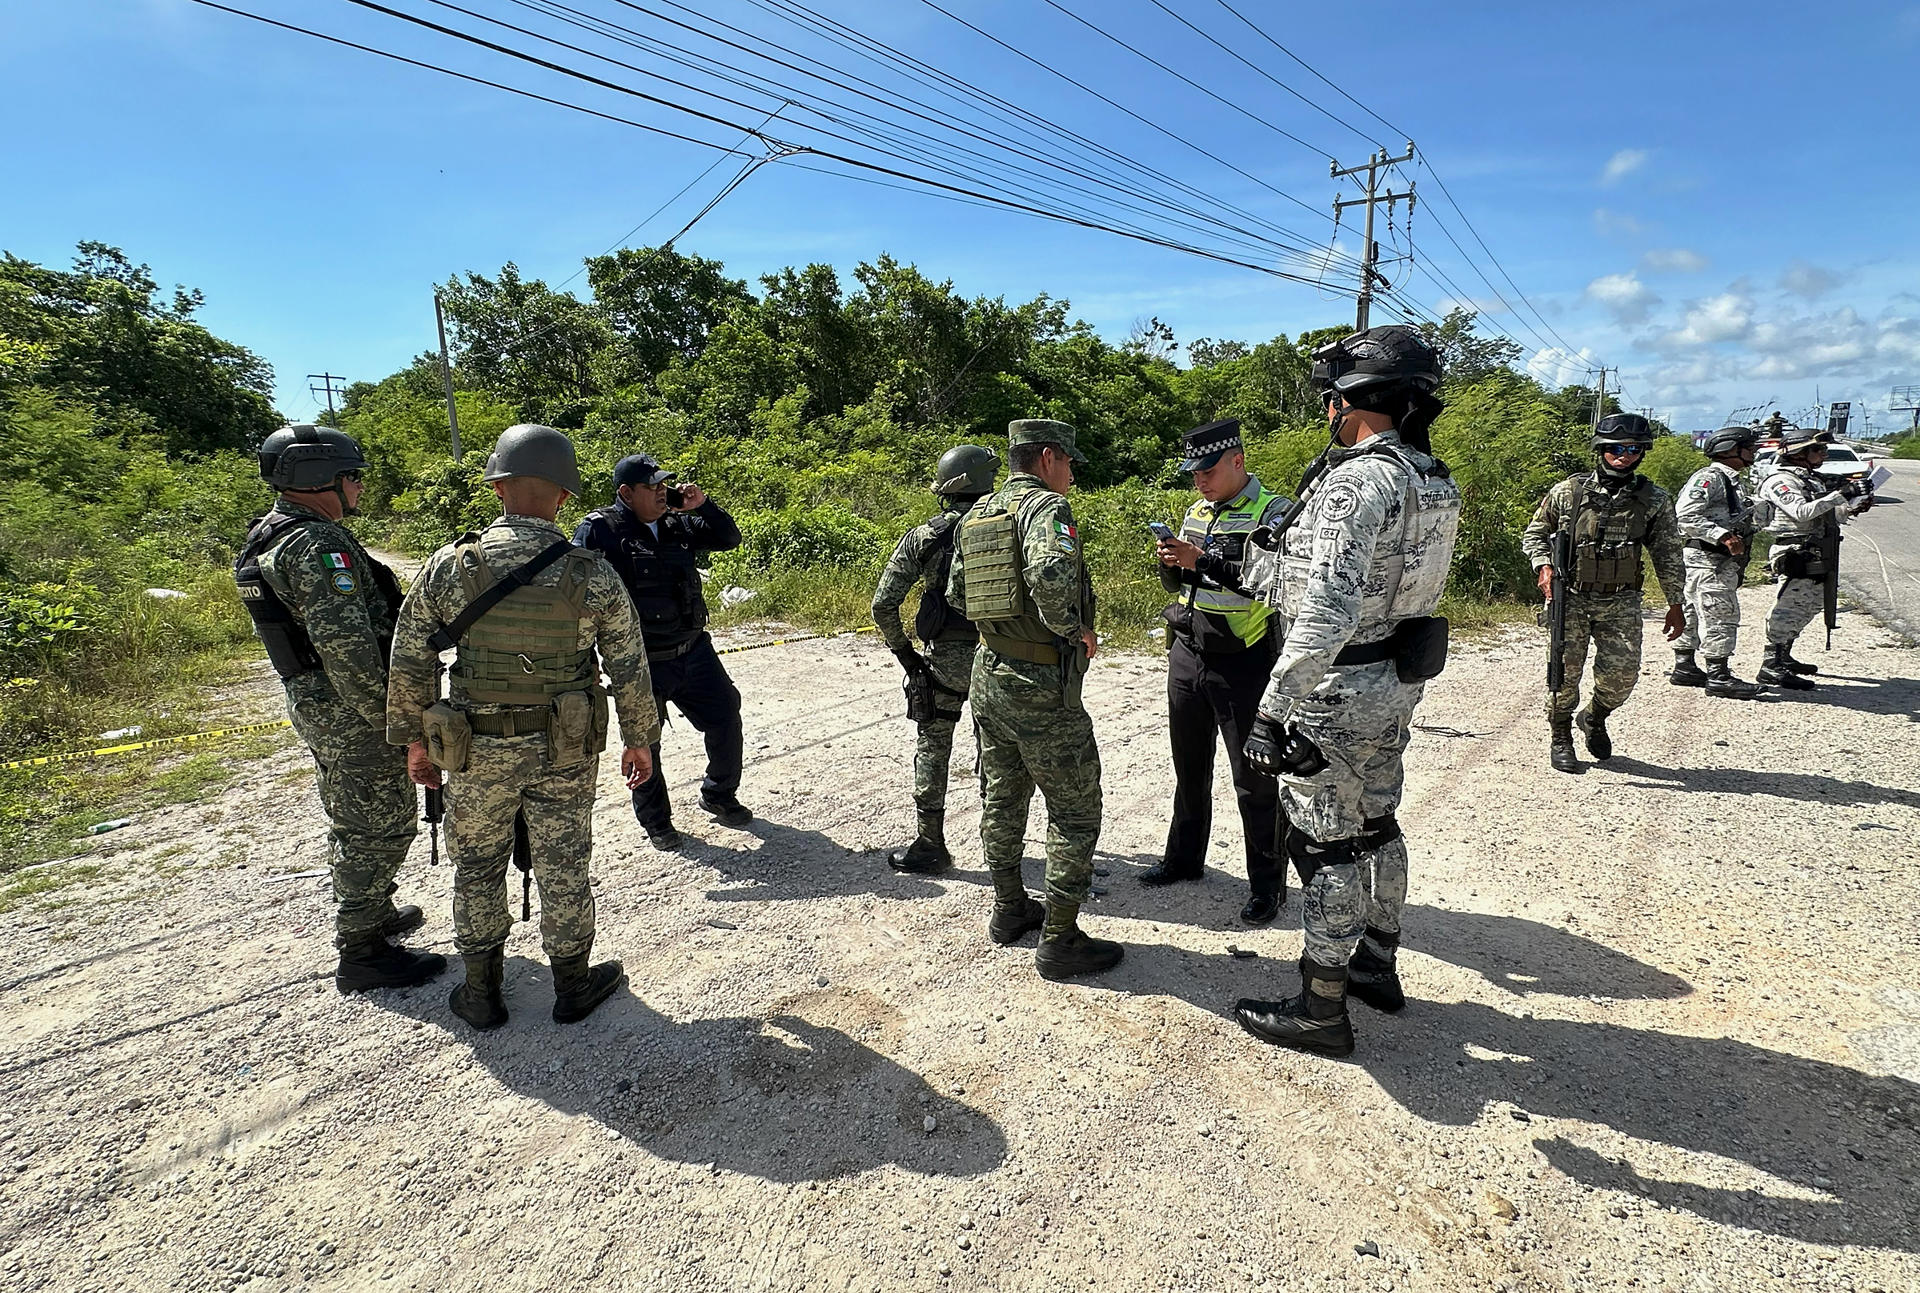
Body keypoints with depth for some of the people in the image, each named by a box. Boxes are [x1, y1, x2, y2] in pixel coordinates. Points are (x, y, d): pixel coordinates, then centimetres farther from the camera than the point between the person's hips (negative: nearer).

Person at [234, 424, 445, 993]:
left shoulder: (268, 535, 12)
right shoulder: (319, 545, -21)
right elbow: (346, 644, -27)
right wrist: (387, 718, -21)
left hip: (315, 703, 11)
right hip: (353, 711, -11)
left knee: (351, 822, 23)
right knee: (380, 826, -1)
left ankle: (372, 914, 39)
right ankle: (361, 953, 9)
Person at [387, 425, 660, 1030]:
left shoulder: (448, 566, -10)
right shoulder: (592, 573, -12)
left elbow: (409, 662, -3)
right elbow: (629, 668, -6)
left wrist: (415, 738, 11)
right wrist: (640, 739, 7)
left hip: (476, 749, 1)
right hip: (565, 751, 0)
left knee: (477, 870, 18)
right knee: (563, 869, 14)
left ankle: (481, 993, 33)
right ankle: (572, 986, 30)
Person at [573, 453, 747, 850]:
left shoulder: (678, 524, 5)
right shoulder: (598, 530, -11)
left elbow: (729, 539, 13)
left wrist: (702, 505, -5)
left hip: (695, 652, 5)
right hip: (643, 665, -5)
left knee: (726, 722, 11)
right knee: (644, 745, 9)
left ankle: (719, 795, 35)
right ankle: (655, 821, 30)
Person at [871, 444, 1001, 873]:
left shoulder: (923, 537, -4)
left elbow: (883, 605, -6)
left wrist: (903, 651, 6)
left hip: (944, 660, -2)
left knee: (931, 751, 10)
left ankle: (930, 846, 15)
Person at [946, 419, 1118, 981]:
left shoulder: (976, 513, 10)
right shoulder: (1046, 507, -15)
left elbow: (956, 593, 17)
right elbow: (1051, 574, -35)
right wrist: (1074, 628, -20)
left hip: (988, 674, 8)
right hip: (1041, 683, -8)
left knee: (1002, 796, 20)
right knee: (1075, 811, 4)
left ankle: (1009, 908, 34)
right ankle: (1059, 940, 10)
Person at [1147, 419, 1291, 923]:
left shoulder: (1273, 513, -11)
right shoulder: (1197, 512, 11)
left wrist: (1202, 560, -26)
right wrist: (1170, 563, -7)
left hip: (1242, 664, -7)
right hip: (1187, 655, 7)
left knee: (1254, 779, 2)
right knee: (1190, 768, 18)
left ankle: (1269, 884, 16)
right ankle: (1184, 858, 35)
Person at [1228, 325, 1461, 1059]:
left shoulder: (1355, 481, -23)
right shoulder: (1436, 483, 7)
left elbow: (1326, 612, -31)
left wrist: (1273, 709, -27)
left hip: (1337, 694, -9)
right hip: (1399, 683, 9)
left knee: (1327, 847, 2)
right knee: (1375, 827, 21)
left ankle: (1321, 1010, 17)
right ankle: (1378, 968, 39)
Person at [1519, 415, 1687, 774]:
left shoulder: (1654, 499, 5)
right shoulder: (1569, 491, -1)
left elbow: (1668, 555, 10)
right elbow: (1534, 534, 7)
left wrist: (1676, 604, 10)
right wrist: (1544, 566, -11)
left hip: (1621, 603, 2)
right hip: (1570, 598, -2)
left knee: (1623, 674, -3)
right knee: (1566, 671, -1)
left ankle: (1595, 718, 28)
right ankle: (1560, 737, 18)